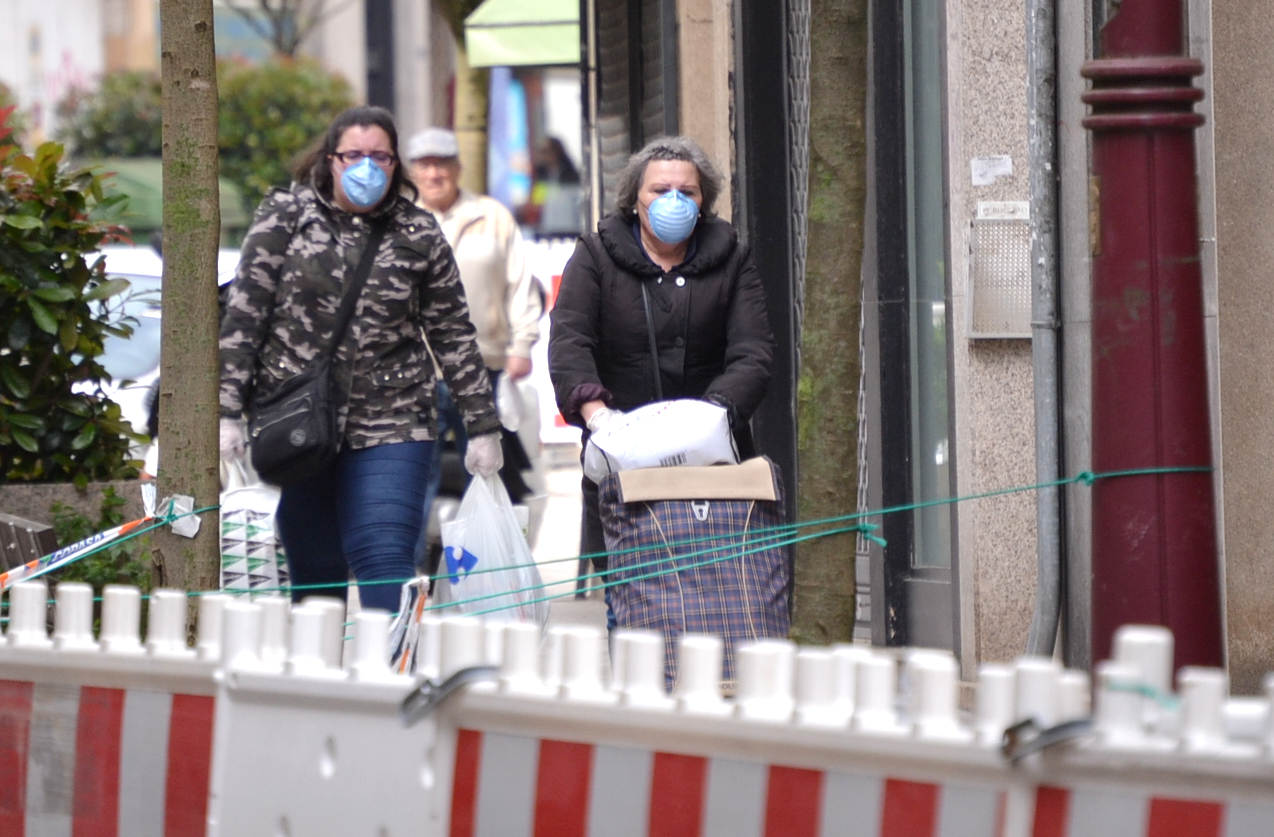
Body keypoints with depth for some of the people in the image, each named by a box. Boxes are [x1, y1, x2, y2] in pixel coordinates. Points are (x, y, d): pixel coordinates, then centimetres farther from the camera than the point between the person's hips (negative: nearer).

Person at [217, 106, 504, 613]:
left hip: (390, 428, 0)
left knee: (385, 560, -13)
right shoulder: (286, 215, 4)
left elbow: (453, 334, 11)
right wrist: (228, 410, -7)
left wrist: (482, 427, 10)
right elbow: (244, 313, 0)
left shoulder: (419, 235, 7)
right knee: (313, 574, 5)